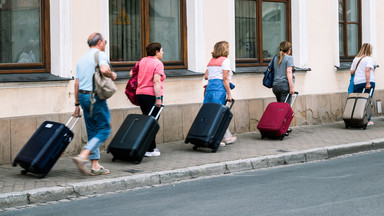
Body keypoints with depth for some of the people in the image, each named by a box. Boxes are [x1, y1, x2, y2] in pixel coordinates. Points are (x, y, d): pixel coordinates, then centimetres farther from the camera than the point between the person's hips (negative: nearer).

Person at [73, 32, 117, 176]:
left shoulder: (81, 59, 18)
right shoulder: (100, 54, -6)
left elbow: (76, 83, 16)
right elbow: (104, 69, -28)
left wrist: (77, 104, 19)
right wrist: (112, 75, -5)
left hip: (82, 96, 8)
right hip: (96, 96, -8)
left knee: (92, 131, 11)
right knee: (104, 130, -2)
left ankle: (96, 166, 11)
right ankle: (83, 157, -17)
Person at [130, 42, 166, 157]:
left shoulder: (141, 61, 12)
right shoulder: (158, 63, -9)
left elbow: (131, 74, 18)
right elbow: (156, 82, -18)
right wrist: (158, 98, -20)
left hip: (140, 94, 8)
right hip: (152, 95, -8)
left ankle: (152, 146, 21)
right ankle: (150, 150, -3)